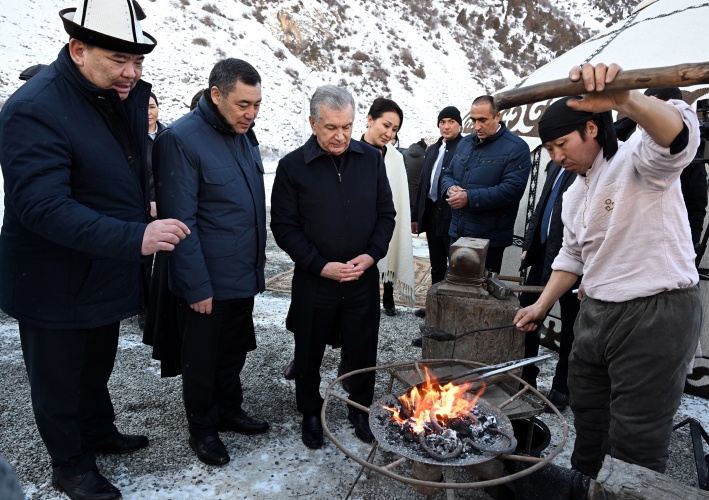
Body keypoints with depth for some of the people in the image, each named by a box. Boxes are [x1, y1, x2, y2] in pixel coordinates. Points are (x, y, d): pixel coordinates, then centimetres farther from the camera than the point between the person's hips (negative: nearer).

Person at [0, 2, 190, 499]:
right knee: (60, 379, 15)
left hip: (108, 269, 7)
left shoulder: (129, 95, -1)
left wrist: (144, 209, 2)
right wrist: (134, 238, -38)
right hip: (55, 284, -7)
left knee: (98, 364, 27)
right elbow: (42, 207, -32)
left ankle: (99, 431, 50)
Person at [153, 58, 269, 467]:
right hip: (208, 283, -7)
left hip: (244, 276, 7)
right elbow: (181, 222, -20)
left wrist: (257, 259, 12)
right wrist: (197, 287, -19)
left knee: (234, 352, 22)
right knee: (202, 359, 13)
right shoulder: (181, 139, -18)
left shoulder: (244, 134, 7)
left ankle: (229, 410, 42)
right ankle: (203, 428, 33)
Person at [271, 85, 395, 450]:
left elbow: (386, 214, 7)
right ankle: (311, 413, 38)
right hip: (314, 280, -2)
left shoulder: (371, 159, 1)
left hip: (364, 278, 2)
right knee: (310, 352, 14)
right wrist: (320, 265, -15)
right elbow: (284, 227, -6)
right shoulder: (292, 166, -7)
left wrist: (372, 254, -9)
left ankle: (360, 410, 38)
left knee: (364, 350, 14)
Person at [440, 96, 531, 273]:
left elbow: (512, 190, -20)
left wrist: (469, 197, -22)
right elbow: (448, 174, 18)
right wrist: (450, 188, -7)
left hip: (489, 238, -6)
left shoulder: (516, 148, -9)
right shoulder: (465, 143, 13)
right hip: (457, 233, 6)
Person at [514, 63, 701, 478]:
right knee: (588, 423, 22)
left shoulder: (637, 160, -12)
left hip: (657, 314, -8)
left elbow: (679, 135, -36)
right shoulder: (574, 194, 13)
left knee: (634, 443, -1)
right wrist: (542, 305, 15)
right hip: (596, 314, 9)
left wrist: (623, 98, -52)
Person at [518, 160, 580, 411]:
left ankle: (562, 388, 27)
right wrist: (529, 245, 15)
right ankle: (524, 378, 30)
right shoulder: (557, 165, 11)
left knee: (570, 330, 8)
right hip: (543, 252, 8)